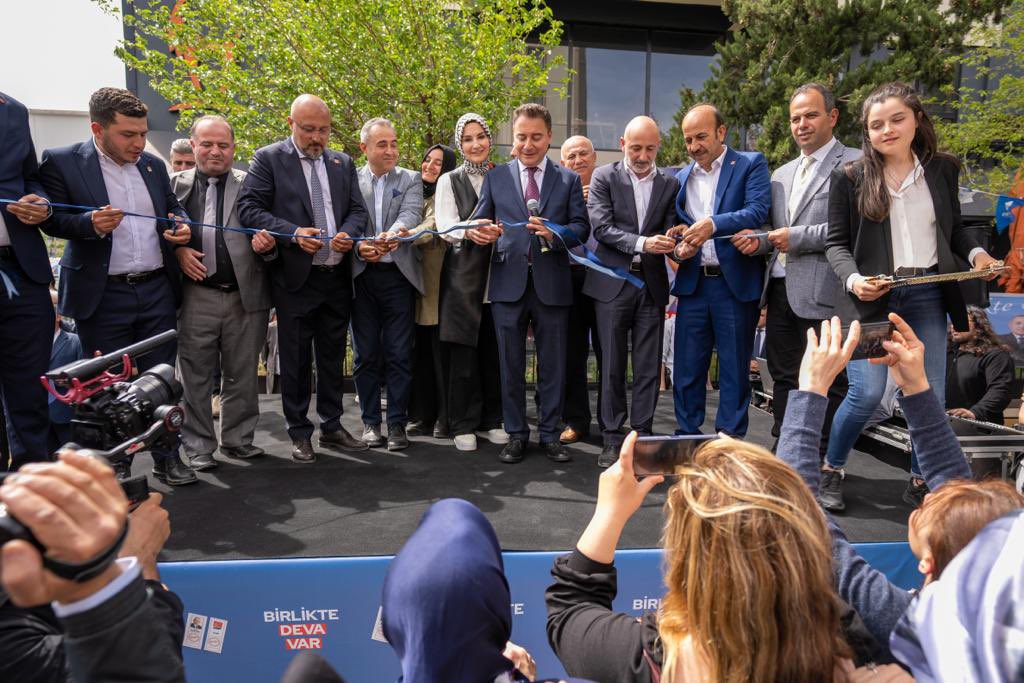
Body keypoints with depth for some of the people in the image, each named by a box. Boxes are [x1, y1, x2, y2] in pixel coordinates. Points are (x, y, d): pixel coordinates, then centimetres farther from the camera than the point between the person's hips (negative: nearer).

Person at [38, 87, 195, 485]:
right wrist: (91, 224, -23)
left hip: (158, 290, 4)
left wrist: (181, 227, -3)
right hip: (103, 296, -3)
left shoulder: (153, 165, 11)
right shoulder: (61, 162, -2)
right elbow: (55, 218, -3)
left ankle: (167, 458, 19)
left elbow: (174, 207, 20)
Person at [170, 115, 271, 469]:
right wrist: (177, 250, -9)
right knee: (196, 376, 6)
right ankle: (199, 445, 18)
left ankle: (237, 439, 24)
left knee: (243, 374, 9)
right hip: (196, 297, 0)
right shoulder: (176, 184, 9)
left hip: (246, 295, 1)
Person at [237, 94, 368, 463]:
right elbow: (249, 206, -10)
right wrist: (293, 233, -22)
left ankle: (332, 426, 26)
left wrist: (348, 233, -13)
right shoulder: (268, 158, -2)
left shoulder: (343, 162, 11)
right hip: (295, 279, -4)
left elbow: (357, 208, 9)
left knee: (333, 356, 13)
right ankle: (299, 433, 18)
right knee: (296, 360, 5)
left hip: (338, 277, 4)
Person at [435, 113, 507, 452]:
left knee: (494, 351, 5)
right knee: (462, 352, -1)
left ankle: (490, 420, 18)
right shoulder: (449, 181, 6)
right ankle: (463, 424, 9)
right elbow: (447, 227, -7)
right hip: (463, 275, -2)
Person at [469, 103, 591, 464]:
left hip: (552, 283, 0)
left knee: (552, 364, 6)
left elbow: (582, 227, 2)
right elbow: (479, 222, 5)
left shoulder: (569, 180, 9)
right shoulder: (495, 178, 10)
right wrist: (476, 231, -19)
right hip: (508, 282, 1)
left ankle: (549, 434, 19)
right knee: (511, 364, 7)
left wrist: (555, 234, -19)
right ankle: (515, 434, 19)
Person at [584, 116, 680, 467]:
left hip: (652, 284, 2)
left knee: (648, 367, 5)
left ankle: (643, 436, 16)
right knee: (611, 365, 4)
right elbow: (602, 227, -9)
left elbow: (670, 231, 6)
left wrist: (674, 244, -17)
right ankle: (612, 438, 13)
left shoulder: (670, 184, 9)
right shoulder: (604, 177, 1)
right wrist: (642, 243, -21)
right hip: (613, 283, -2)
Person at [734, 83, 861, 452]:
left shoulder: (855, 164, -3)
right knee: (783, 377, 13)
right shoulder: (781, 175, 20)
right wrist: (759, 241, 2)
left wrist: (797, 238, -14)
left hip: (822, 292, -7)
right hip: (780, 290, 7)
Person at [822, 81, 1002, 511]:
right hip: (872, 298, -3)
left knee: (931, 396, 4)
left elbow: (953, 229, 18)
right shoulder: (850, 178, 0)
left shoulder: (943, 169, 8)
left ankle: (920, 483, 22)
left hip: (927, 298, 4)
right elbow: (836, 243, 0)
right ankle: (830, 472, 10)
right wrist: (853, 279, -18)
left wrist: (975, 253, -2)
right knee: (867, 393, -12)